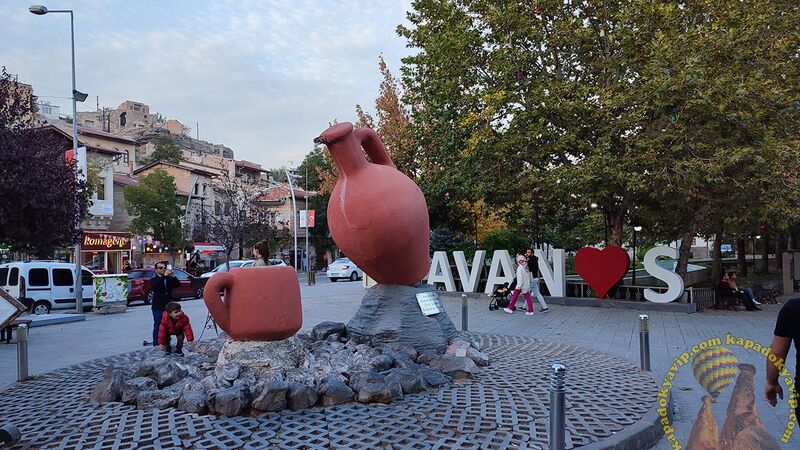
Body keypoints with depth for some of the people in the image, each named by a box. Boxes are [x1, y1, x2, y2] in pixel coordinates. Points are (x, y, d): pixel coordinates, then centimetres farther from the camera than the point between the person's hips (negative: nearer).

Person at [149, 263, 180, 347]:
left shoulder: (169, 279, 12)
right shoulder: (153, 280, 1)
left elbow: (178, 284, -1)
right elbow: (154, 286, -21)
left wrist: (173, 276, -17)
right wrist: (164, 275, -26)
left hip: (168, 307, 4)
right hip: (158, 308, -3)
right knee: (157, 327, 0)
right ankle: (156, 345, 7)